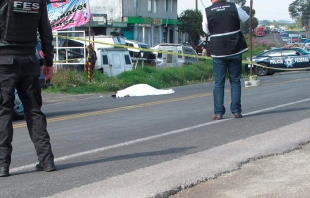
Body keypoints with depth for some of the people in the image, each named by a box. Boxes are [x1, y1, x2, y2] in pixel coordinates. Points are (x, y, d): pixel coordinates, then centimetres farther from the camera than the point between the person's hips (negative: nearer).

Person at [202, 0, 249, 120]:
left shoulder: (207, 12, -5)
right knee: (235, 81, 10)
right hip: (235, 51, 1)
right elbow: (246, 19, 14)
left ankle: (218, 112, 2)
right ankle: (236, 111, 8)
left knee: (218, 83, 5)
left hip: (218, 52, -1)